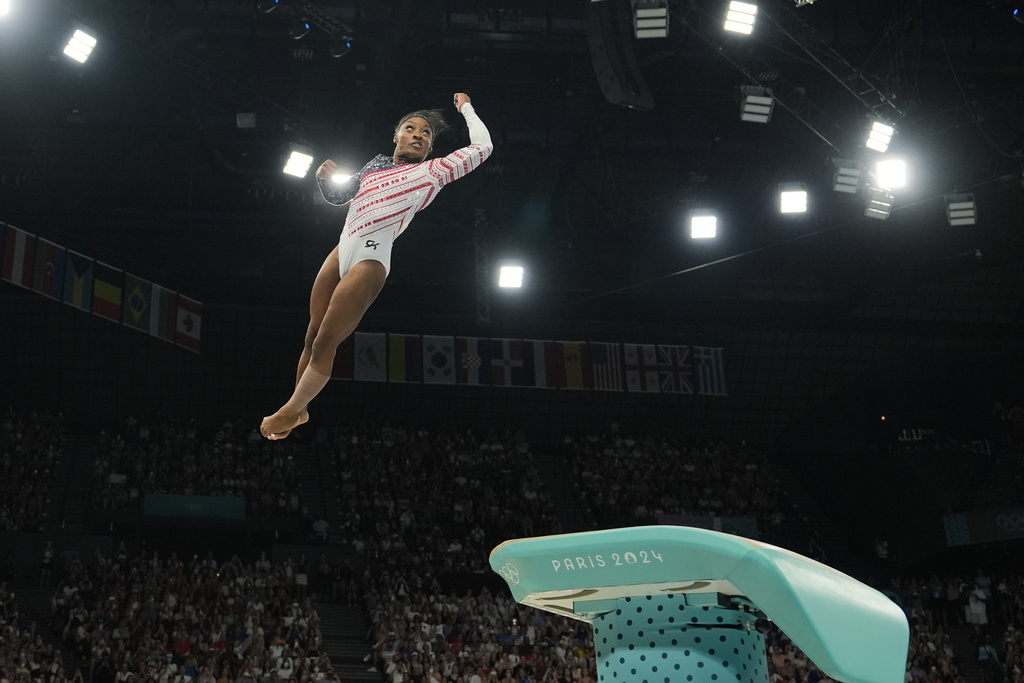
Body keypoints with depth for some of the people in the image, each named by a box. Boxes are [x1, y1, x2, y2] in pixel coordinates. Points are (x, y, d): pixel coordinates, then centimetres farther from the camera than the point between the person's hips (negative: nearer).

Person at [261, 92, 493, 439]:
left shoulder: (432, 171, 5)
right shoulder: (376, 164, 20)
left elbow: (482, 147, 3)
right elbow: (338, 196, 31)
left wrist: (466, 108, 16)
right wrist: (327, 178, 10)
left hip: (371, 260, -6)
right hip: (342, 251, 6)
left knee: (325, 342, -6)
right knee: (313, 336, 8)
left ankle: (291, 410, 7)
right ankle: (299, 410, 20)